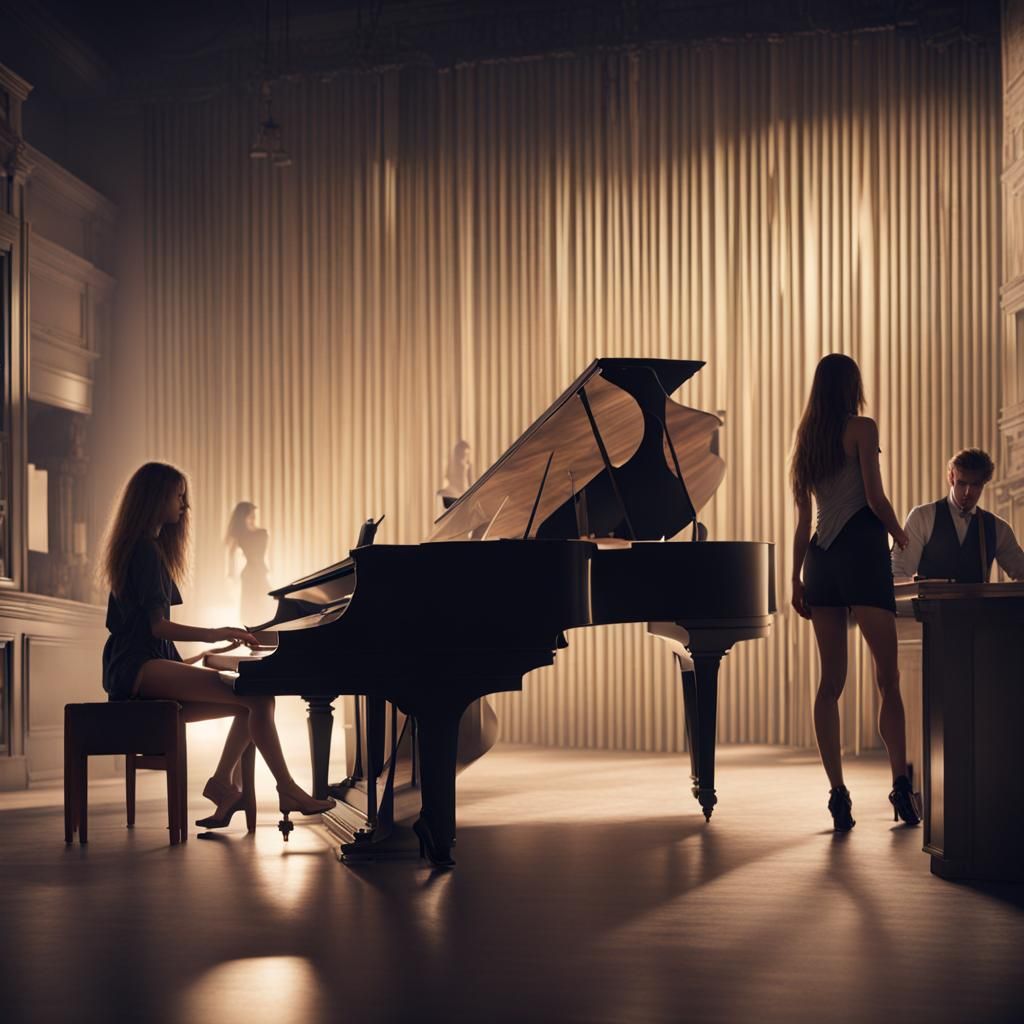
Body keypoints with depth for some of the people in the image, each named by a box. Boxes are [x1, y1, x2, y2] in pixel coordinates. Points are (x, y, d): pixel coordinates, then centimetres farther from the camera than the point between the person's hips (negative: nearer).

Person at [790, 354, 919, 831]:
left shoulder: (807, 438, 15)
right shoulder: (861, 428, -2)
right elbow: (875, 498, -8)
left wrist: (797, 579, 17)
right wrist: (901, 536, 10)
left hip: (821, 559, 6)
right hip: (861, 550, -6)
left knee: (830, 681, 4)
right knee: (888, 677, -3)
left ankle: (838, 793, 0)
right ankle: (901, 784, -9)